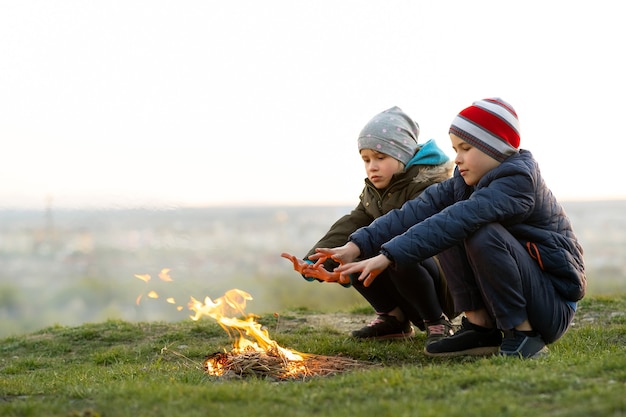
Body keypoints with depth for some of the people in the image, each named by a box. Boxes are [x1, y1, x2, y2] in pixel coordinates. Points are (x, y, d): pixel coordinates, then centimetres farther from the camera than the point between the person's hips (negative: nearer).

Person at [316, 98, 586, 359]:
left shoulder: (518, 180, -21)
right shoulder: (465, 181, 4)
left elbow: (460, 219, -34)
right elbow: (417, 211, -9)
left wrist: (389, 256, -40)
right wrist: (357, 246, -22)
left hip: (555, 308, -7)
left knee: (483, 232, -29)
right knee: (448, 233, -6)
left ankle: (523, 335, -17)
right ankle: (480, 326, -5)